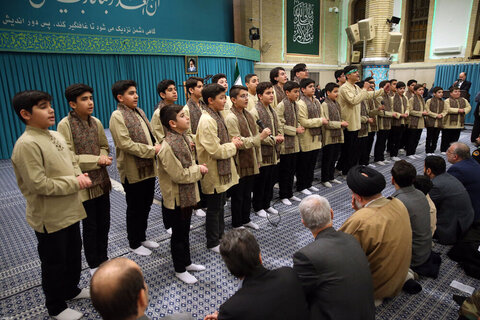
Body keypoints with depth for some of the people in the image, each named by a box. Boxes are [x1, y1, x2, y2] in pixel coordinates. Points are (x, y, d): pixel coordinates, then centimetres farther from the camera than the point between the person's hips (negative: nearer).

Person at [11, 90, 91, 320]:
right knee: (54, 263, 11)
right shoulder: (26, 145, -21)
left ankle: (71, 290, 46)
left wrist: (80, 176, -8)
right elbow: (39, 185, -25)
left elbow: (72, 163, 14)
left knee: (73, 255, 23)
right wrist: (76, 183, -18)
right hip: (49, 218, -8)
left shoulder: (56, 136, 4)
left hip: (69, 211, 8)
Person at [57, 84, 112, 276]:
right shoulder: (65, 125, -13)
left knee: (104, 223, 16)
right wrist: (96, 160, -20)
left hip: (102, 181, 5)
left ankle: (103, 258, 36)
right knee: (90, 227, 9)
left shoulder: (96, 122, 4)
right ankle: (94, 264, 28)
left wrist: (104, 156, -9)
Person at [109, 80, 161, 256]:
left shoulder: (139, 111, 11)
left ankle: (142, 237, 36)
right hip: (133, 171, -7)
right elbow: (126, 144, -22)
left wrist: (157, 146, -3)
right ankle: (134, 244, 26)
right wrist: (152, 150, -18)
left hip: (148, 167, 8)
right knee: (135, 208, 7)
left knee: (146, 205, 18)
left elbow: (150, 134, 17)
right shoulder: (117, 116, -13)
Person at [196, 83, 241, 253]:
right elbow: (215, 151, -25)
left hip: (223, 169, 9)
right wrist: (233, 145, -11)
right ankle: (213, 243, 23)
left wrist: (232, 142, 0)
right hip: (214, 172, -9)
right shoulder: (207, 120, -23)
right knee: (214, 208, 6)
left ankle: (220, 234, 38)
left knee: (220, 204, 21)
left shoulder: (218, 115, 7)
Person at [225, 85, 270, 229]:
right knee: (238, 196, 8)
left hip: (251, 163, 8)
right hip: (240, 164, -7)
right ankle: (237, 224, 24)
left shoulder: (248, 114, 9)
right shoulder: (231, 118, -17)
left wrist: (258, 158, 15)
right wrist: (260, 137, -26)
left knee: (247, 194, 20)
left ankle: (246, 219, 37)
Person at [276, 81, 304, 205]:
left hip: (294, 143, 8)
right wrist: (295, 130, -15)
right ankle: (283, 195, 17)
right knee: (284, 171, 3)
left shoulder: (295, 105, 10)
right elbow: (281, 126, -17)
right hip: (285, 144, -7)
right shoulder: (281, 106, -13)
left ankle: (290, 193, 28)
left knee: (292, 170, 15)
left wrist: (300, 127, 2)